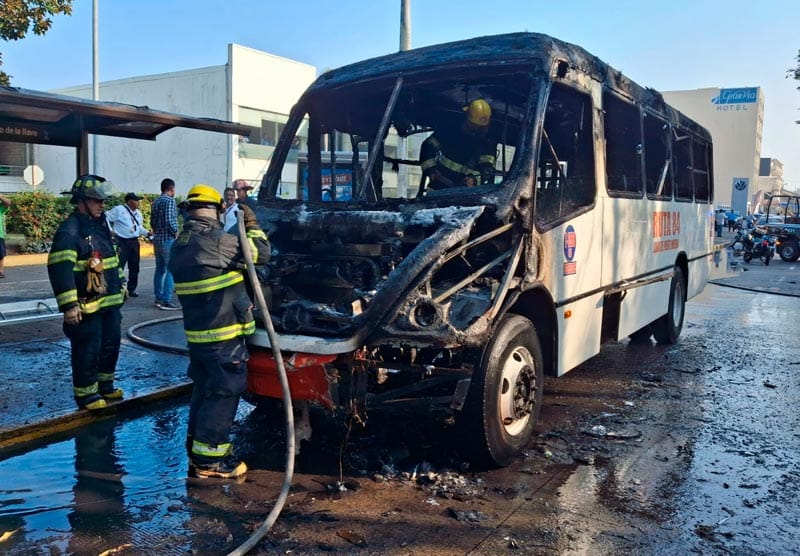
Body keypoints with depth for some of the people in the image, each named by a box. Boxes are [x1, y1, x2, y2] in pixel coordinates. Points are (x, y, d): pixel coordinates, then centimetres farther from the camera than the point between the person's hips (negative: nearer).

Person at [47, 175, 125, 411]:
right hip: (87, 306, -9)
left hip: (110, 302, 9)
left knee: (111, 344, 18)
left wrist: (121, 286, 23)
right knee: (87, 351, 1)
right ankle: (85, 394, 16)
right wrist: (69, 305, -26)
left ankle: (105, 385, 34)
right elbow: (60, 269, -23)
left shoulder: (101, 225, 13)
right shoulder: (69, 231, -17)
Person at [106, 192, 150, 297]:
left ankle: (131, 289, 22)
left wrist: (147, 232, 6)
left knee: (134, 267, 11)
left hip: (134, 242, 7)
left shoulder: (138, 213, 15)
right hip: (122, 241, -7)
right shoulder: (119, 210, -6)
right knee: (119, 266, -9)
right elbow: (106, 218, -5)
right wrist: (110, 230, -9)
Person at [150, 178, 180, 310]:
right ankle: (166, 301, -11)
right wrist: (176, 232, -8)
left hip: (157, 238, 9)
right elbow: (170, 220, -21)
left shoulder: (156, 202, 14)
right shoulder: (170, 200, -12)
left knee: (160, 269, 14)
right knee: (171, 270, -8)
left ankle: (158, 298, 19)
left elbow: (152, 221, 15)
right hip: (168, 239, -9)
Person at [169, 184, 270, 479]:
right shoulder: (217, 240, -17)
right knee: (223, 394, 0)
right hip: (224, 335, -9)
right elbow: (261, 253, -9)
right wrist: (251, 225, 6)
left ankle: (197, 450, 32)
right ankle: (208, 459, 5)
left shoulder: (180, 245, 10)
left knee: (204, 390, 21)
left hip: (196, 333, 9)